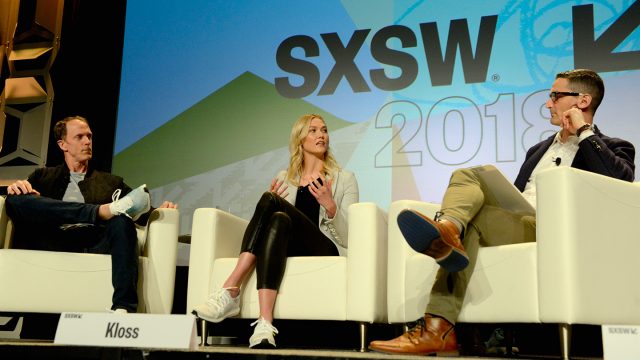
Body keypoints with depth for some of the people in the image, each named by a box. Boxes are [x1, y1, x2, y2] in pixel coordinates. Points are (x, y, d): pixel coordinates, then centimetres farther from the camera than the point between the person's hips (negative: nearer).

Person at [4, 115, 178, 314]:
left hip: (94, 245, 1)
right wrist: (16, 188, -9)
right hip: (52, 244, 0)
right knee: (16, 198, -23)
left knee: (122, 221, -33)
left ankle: (123, 308, -45)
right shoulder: (43, 176, 29)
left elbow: (141, 212, 18)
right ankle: (105, 210, -31)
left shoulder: (111, 182, 29)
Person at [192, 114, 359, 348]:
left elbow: (348, 238, 5)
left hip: (326, 252, -2)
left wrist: (330, 206, -14)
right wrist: (272, 204, 1)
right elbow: (271, 224, 21)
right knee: (279, 220, -34)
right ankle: (264, 324, -46)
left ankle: (230, 292, -34)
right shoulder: (284, 178, 22)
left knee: (269, 201, -26)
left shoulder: (344, 179, 13)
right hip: (288, 248, 3)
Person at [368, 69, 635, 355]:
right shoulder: (539, 149, 32)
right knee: (465, 175, -18)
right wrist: (493, 193, 8)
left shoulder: (611, 148, 13)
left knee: (470, 219, -28)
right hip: (511, 225, 6)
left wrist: (584, 132, -2)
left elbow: (621, 180, -11)